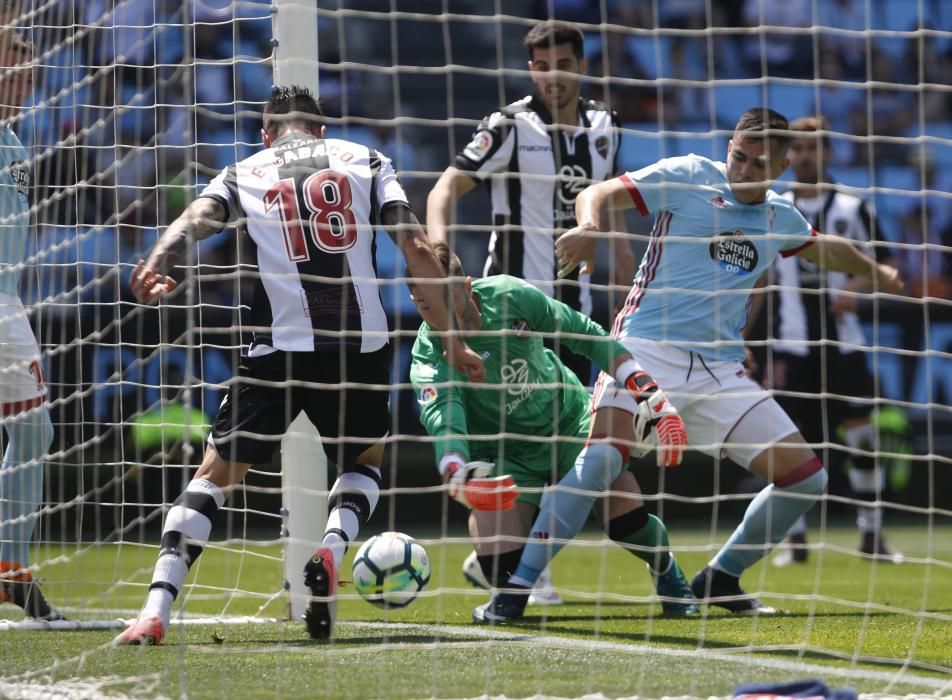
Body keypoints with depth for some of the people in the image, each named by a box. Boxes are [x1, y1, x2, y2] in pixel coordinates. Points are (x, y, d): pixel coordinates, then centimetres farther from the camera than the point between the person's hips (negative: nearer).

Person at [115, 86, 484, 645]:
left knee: (216, 474, 9)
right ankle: (332, 550, -4)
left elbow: (197, 218, -7)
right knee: (365, 461, 27)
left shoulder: (244, 174, 15)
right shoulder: (366, 161, 16)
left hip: (280, 347, -1)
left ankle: (157, 611, -8)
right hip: (361, 345, 1)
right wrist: (450, 339, 10)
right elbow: (418, 248, 6)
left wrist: (155, 265, -26)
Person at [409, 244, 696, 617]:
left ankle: (667, 573, 21)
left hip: (569, 417, 1)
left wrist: (646, 391, -15)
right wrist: (457, 476, -65)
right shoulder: (428, 355, -26)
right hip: (504, 455, -1)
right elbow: (441, 417, -44)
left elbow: (586, 334, -10)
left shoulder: (509, 295, -21)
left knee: (626, 518, -14)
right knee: (500, 564, -17)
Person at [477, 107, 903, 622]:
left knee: (806, 478, 0)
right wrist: (589, 226, -26)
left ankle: (720, 579, 20)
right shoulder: (687, 176, 1)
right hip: (648, 346, -6)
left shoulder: (780, 218, 17)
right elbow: (598, 195, -5)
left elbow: (824, 248, 39)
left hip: (720, 369, 6)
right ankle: (515, 588, -24)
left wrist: (876, 272, 50)